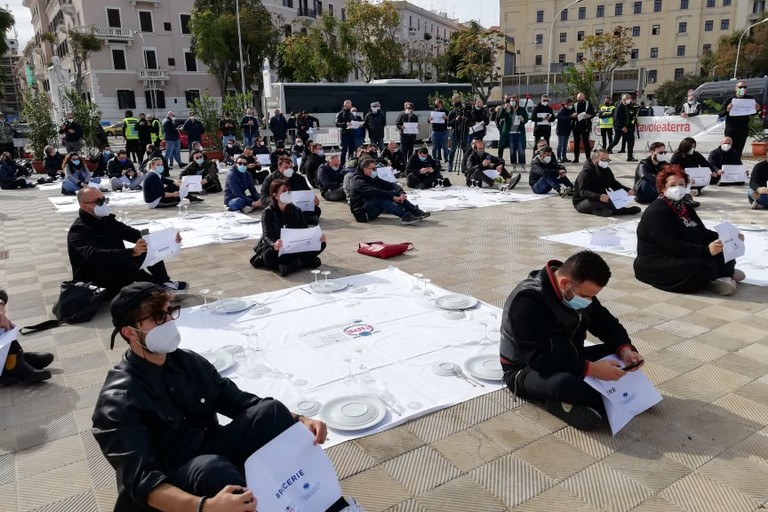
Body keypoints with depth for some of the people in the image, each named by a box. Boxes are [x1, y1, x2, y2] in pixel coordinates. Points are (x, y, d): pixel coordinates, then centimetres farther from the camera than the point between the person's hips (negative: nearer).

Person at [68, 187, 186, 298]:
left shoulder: (106, 220, 4)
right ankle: (161, 286, -17)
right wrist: (131, 252, -52)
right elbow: (95, 255, -38)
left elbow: (135, 234, -2)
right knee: (123, 263, -35)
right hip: (95, 284, -8)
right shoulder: (78, 230, -19)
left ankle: (164, 282, -13)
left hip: (119, 273, 8)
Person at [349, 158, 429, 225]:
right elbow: (374, 192, -31)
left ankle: (416, 211, -19)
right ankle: (405, 216, -46)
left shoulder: (372, 179, 12)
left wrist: (401, 192, -18)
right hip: (363, 212, -8)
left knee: (395, 192, -8)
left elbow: (390, 185, 1)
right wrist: (394, 197, -36)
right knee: (381, 198, -34)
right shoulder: (359, 182, -15)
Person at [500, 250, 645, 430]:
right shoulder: (527, 301, -28)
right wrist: (592, 368, -36)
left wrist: (625, 349, -17)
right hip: (527, 370, -8)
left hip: (567, 361, 8)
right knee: (565, 382, -39)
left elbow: (606, 323, 4)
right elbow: (539, 360, -32)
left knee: (618, 354, -9)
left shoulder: (580, 289, -4)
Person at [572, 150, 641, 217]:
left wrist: (627, 190, -3)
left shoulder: (607, 171, 7)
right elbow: (582, 192, -29)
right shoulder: (586, 172, -17)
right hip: (581, 202, -8)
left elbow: (614, 184, 17)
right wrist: (598, 197, -46)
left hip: (601, 199, 8)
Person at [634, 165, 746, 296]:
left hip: (684, 257, 9)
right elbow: (672, 246, -26)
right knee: (703, 265, -29)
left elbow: (702, 233, 12)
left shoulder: (684, 207, 14)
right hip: (658, 266, -9)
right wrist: (706, 250, -35)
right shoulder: (656, 212, -17)